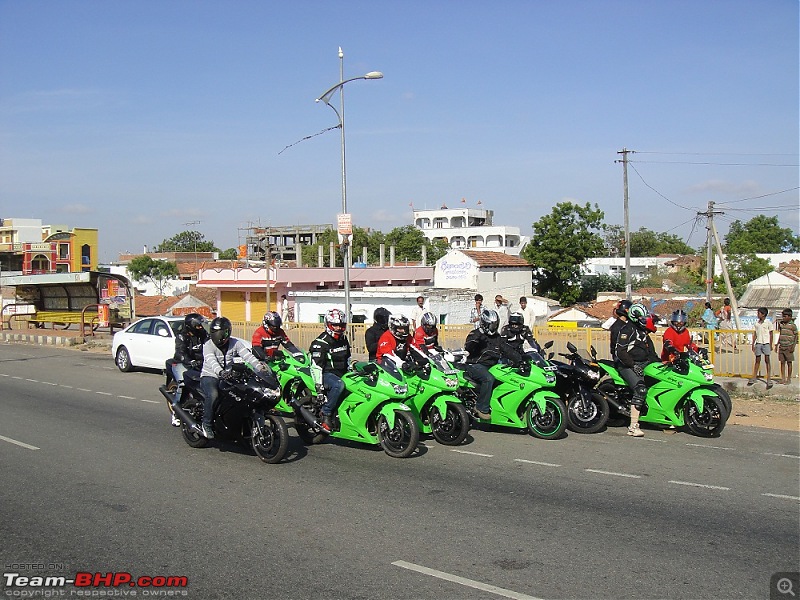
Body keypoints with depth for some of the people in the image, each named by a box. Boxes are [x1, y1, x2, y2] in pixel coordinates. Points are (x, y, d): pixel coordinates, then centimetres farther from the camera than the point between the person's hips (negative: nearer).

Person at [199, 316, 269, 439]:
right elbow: (211, 361, -29)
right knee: (213, 395, -34)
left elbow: (247, 355, -12)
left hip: (229, 376, 4)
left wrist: (260, 366, -31)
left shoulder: (235, 343, 1)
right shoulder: (208, 345, -11)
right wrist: (220, 372, -50)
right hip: (210, 376, -4)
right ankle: (207, 424, -16)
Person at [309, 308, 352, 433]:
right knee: (339, 385, -38)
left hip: (342, 373, 8)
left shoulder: (344, 339, 14)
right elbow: (316, 366, -18)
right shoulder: (321, 343, -12)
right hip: (327, 373, -8)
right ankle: (326, 414, -28)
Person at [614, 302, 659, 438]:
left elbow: (650, 351, 25)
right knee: (641, 390, -27)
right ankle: (633, 426, -30)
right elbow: (620, 352, -18)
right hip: (626, 365, -9)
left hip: (643, 364, 9)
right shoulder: (627, 329, -9)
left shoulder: (643, 332, 20)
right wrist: (633, 366, -21)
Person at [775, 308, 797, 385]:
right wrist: (777, 345, 17)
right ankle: (783, 379, 13)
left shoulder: (793, 325, -5)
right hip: (781, 347, 5)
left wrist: (793, 346, -12)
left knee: (789, 363, 2)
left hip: (788, 347, -5)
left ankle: (789, 379, 8)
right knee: (782, 363, 7)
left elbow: (796, 336, -4)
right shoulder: (781, 324, 10)